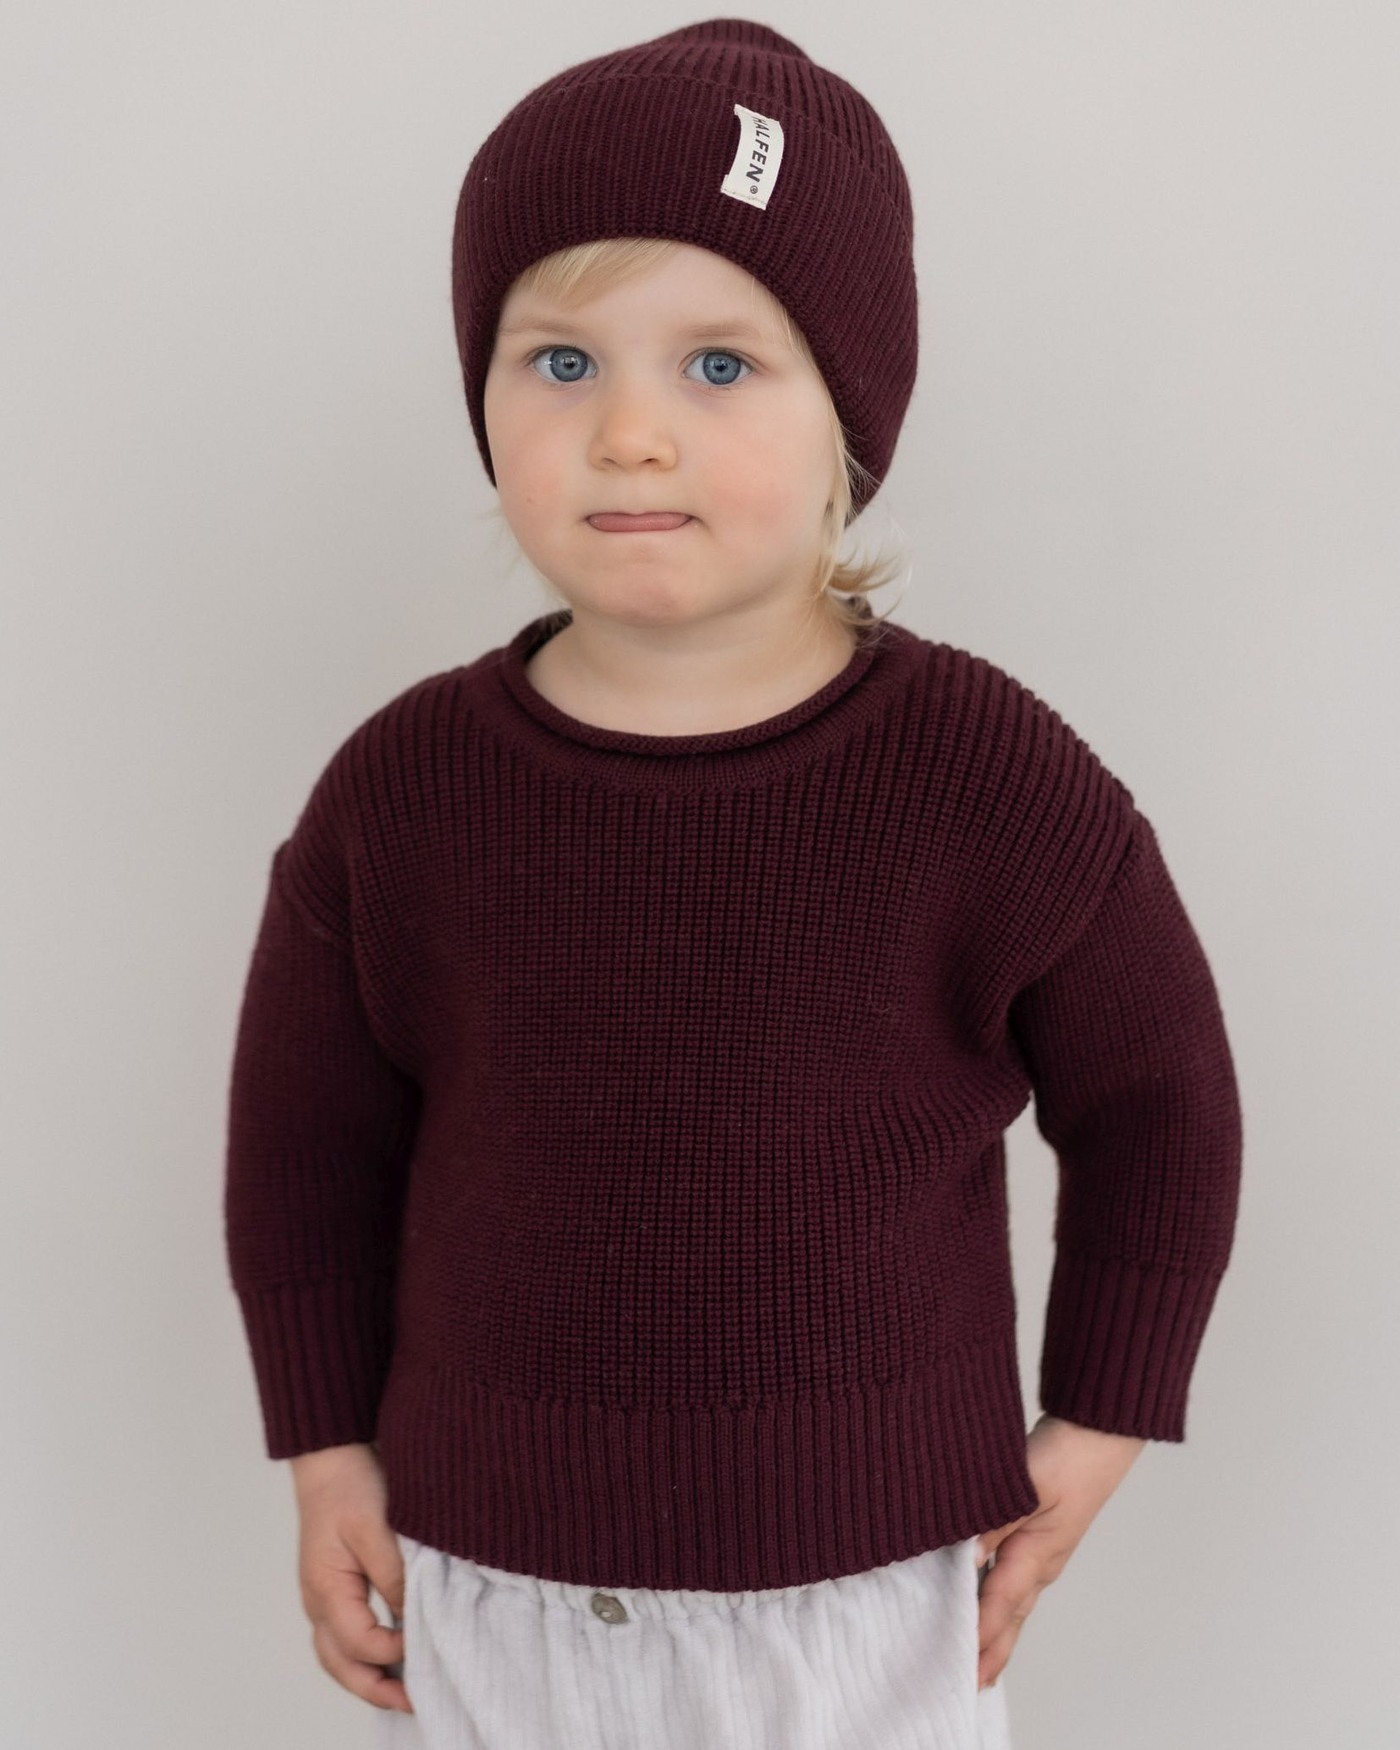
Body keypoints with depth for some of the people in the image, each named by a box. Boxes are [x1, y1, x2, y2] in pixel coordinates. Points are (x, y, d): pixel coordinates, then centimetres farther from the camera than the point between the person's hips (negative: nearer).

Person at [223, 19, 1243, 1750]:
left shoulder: (991, 780, -16)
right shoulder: (400, 793, -12)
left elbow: (1153, 1104, -1)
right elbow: (306, 1139, 3)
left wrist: (1094, 1434, 2)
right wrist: (329, 1458, 5)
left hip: (858, 1585, -1)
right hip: (489, 1579, 2)